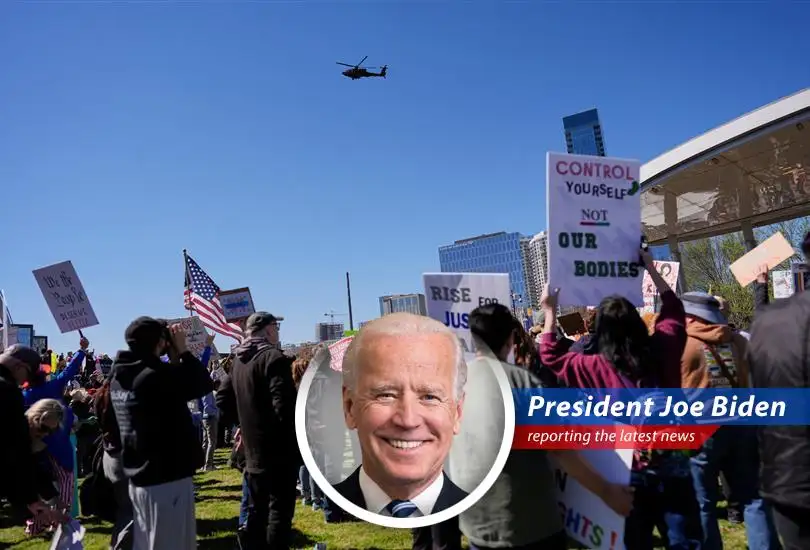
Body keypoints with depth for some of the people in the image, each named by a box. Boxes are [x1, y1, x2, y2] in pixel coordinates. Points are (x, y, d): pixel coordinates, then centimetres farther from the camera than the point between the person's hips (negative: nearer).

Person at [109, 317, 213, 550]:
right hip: (168, 477, -9)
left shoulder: (119, 377, 5)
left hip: (138, 478, 9)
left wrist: (173, 359, 7)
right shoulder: (157, 375, -22)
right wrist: (182, 351, -5)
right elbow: (204, 384, -13)